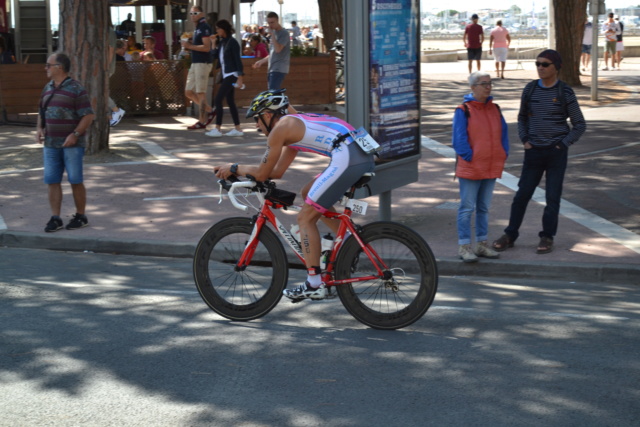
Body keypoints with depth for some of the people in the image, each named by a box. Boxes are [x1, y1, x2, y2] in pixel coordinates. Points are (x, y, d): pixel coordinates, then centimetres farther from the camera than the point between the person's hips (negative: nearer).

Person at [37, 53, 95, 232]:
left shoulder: (76, 89, -10)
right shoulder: (48, 88, 11)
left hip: (71, 144, -6)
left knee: (75, 180, 3)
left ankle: (80, 216, 15)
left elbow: (88, 115, -13)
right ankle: (55, 218, 11)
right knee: (52, 181, 5)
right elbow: (42, 111, 21)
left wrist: (75, 134, -20)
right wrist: (40, 128, 5)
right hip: (50, 144, 6)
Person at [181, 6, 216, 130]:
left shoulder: (204, 27, -11)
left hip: (203, 63, -10)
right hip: (195, 63, 10)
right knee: (189, 92, 11)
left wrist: (189, 46, -17)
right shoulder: (197, 28, 17)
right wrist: (188, 44, 6)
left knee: (200, 93, -6)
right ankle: (210, 111, 20)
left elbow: (206, 47, -20)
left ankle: (202, 122, 0)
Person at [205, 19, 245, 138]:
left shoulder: (232, 42, -12)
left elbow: (238, 60, -14)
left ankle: (217, 129, -11)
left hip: (231, 75, -9)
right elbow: (215, 56, 10)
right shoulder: (221, 42, 11)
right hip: (225, 75, 9)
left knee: (218, 100, -12)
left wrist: (240, 77, -18)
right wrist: (214, 43, 2)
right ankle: (238, 129, 12)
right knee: (230, 102, 9)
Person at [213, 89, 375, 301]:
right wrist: (242, 171, 28)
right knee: (309, 193, 26)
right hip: (365, 156, 10)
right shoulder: (295, 124, 29)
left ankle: (314, 285, 1)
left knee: (306, 218, 1)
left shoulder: (280, 128, 1)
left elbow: (262, 174, 4)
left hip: (347, 159, -9)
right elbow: (276, 172, 30)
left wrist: (234, 169, 18)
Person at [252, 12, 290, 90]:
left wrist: (272, 34, -18)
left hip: (279, 69, -9)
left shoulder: (284, 33, -9)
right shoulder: (274, 32, 18)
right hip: (272, 69, 9)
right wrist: (261, 61, 22)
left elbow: (278, 49, -22)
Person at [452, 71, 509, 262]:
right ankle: (464, 247, 2)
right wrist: (469, 157, -15)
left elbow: (503, 134, 15)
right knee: (467, 208, -3)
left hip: (491, 168, 6)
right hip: (470, 168, -6)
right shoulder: (463, 111, -9)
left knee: (484, 208, 14)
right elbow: (459, 139, -11)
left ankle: (482, 243, 22)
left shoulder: (494, 109, 11)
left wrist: (503, 155, 4)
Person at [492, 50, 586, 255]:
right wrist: (524, 140, 4)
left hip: (556, 152, -2)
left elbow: (580, 124, 2)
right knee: (522, 194, 3)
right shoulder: (530, 90, 4)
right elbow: (522, 118, 18)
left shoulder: (565, 93, -4)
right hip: (534, 152, 3)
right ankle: (510, 236, 11)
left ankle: (547, 237, 12)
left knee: (552, 196, 1)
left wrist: (563, 145, -7)